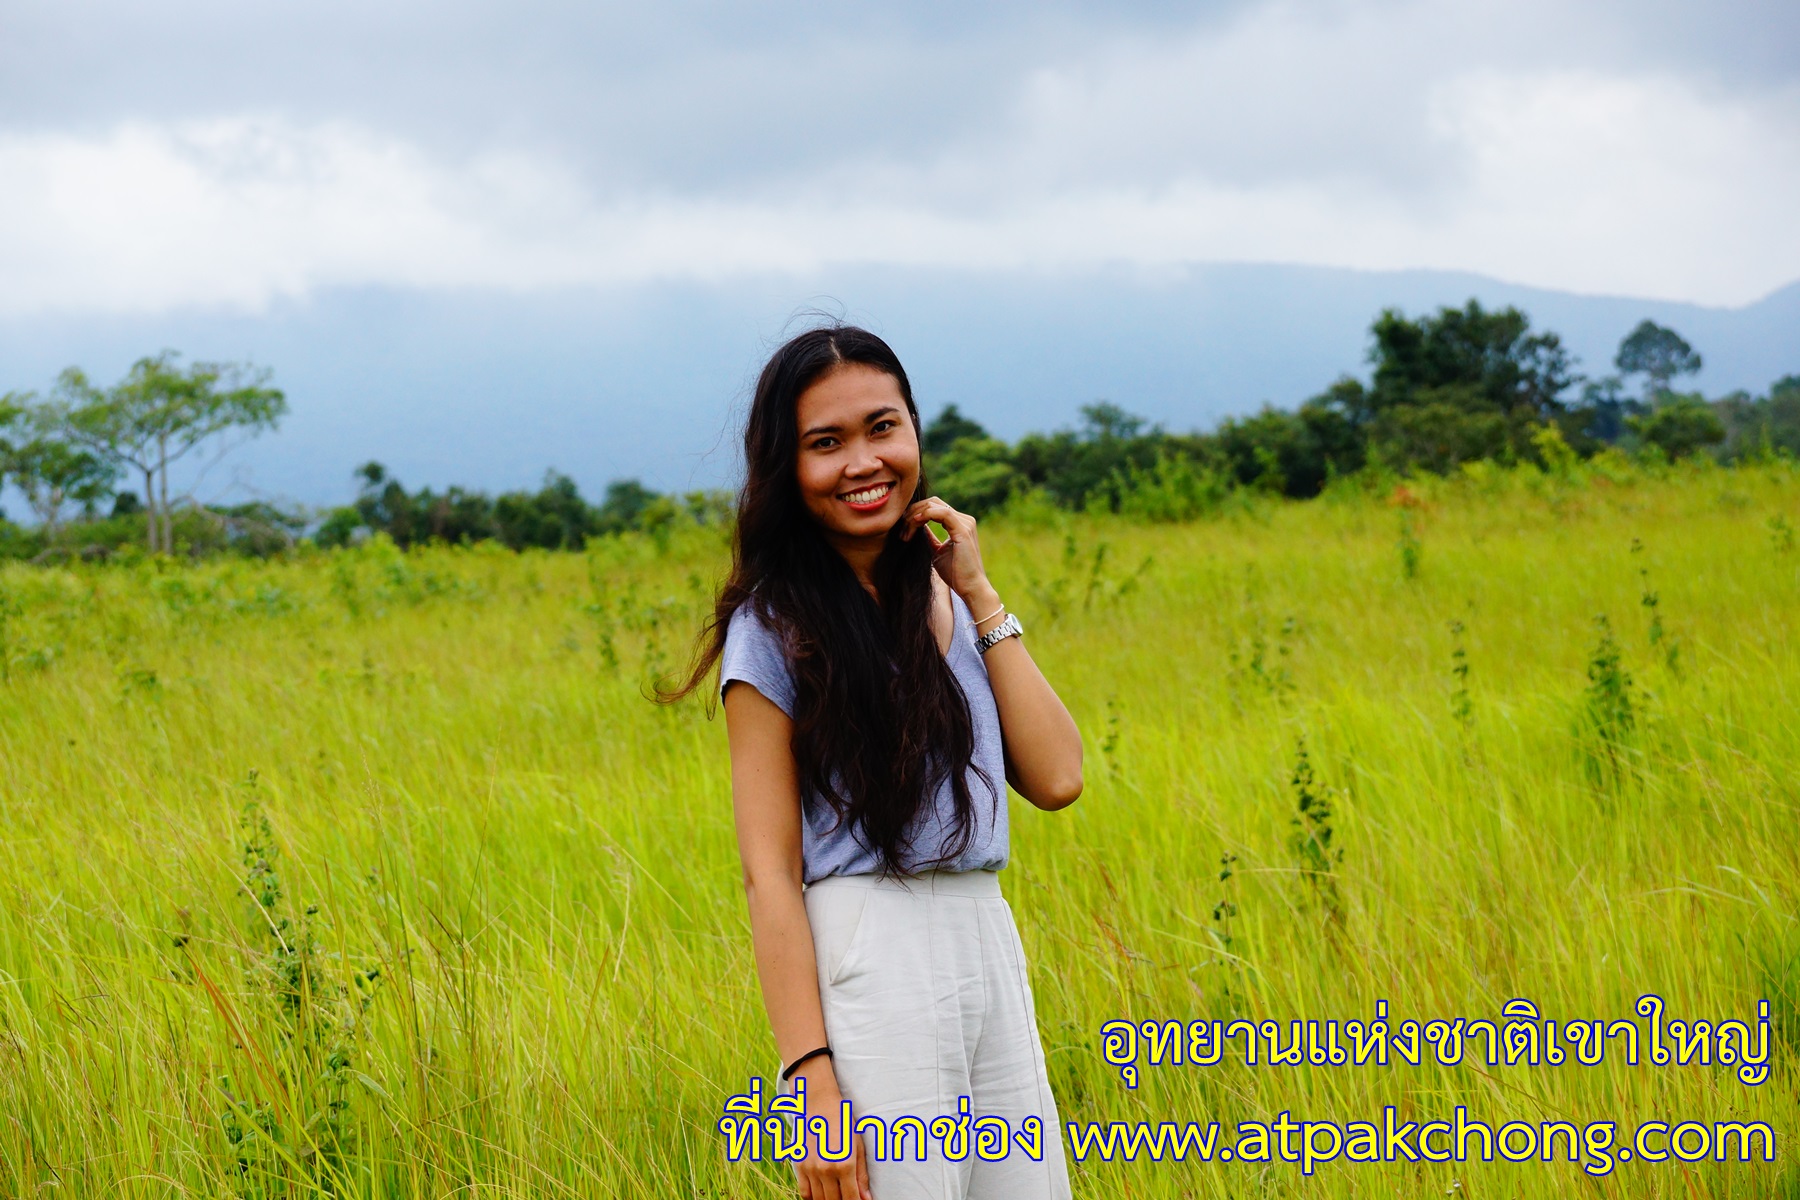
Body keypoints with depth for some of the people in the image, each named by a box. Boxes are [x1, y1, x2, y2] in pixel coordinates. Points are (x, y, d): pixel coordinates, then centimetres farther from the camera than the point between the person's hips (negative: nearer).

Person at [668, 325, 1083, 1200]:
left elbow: (1055, 778, 3)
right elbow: (770, 874, -10)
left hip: (991, 948, 6)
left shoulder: (946, 601, 13)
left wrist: (979, 597, 2)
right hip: (869, 957, -6)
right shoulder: (777, 630, -4)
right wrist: (813, 1081, -18)